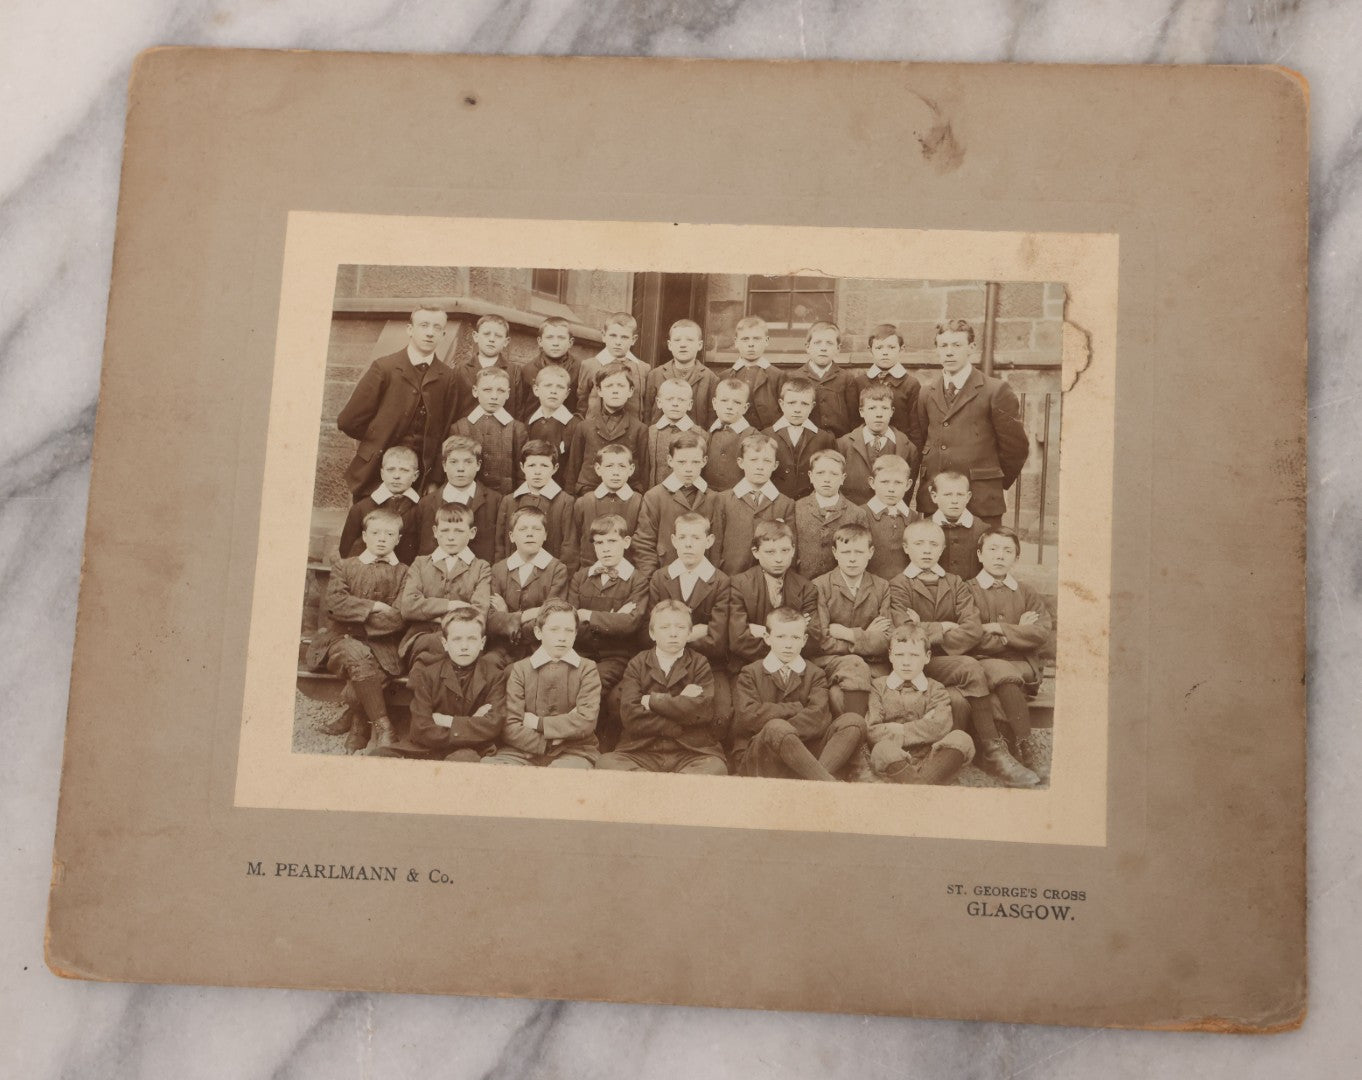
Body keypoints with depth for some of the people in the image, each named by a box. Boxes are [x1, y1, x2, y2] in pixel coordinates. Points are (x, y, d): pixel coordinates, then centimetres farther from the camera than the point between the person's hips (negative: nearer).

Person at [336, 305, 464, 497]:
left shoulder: (449, 378, 2)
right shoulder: (383, 368, -3)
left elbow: (451, 432, 3)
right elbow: (348, 421, -2)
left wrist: (435, 479, -2)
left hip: (420, 481, 1)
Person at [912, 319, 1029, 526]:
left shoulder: (996, 391, -3)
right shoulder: (927, 392, 12)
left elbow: (1015, 446, 1)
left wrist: (995, 483, 8)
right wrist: (928, 482, 10)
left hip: (981, 501, -4)